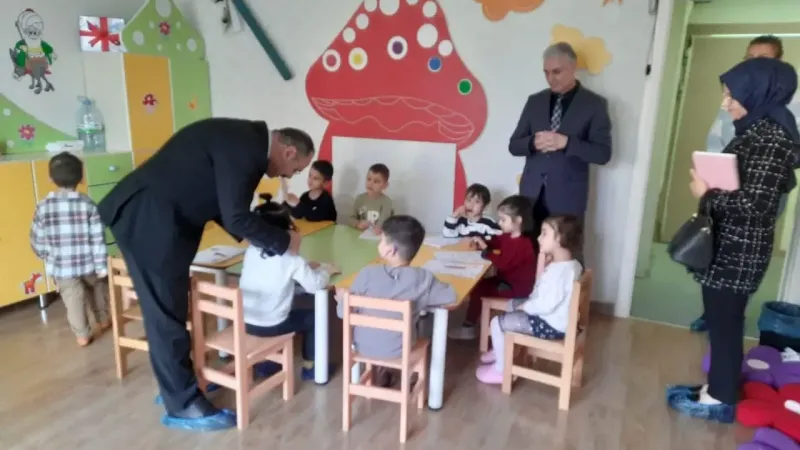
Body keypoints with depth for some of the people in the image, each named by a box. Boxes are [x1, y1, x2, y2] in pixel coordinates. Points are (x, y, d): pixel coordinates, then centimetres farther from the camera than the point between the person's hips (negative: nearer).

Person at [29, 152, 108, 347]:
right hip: (88, 263, 0)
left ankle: (82, 335, 19)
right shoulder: (88, 204, -13)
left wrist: (45, 255, 20)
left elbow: (37, 240, 0)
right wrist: (102, 266, -6)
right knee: (98, 288, 25)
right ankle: (103, 319, 40)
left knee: (74, 300, 12)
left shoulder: (43, 207, -9)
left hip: (61, 266, 0)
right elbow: (98, 239, -12)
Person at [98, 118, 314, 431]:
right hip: (148, 219, -10)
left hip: (163, 218, 10)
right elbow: (236, 217, -24)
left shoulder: (246, 141, 10)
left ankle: (175, 384, 33)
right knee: (166, 312, 0)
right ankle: (183, 405, 14)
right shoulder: (242, 146, -21)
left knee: (171, 307, 17)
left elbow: (221, 205, 17)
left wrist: (248, 234, 8)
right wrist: (284, 242, -11)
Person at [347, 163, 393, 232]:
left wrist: (379, 228, -42)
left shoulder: (386, 201, -5)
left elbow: (384, 219, -20)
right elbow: (350, 219, 9)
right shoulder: (360, 199, 6)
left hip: (378, 235, -2)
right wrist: (358, 224, -12)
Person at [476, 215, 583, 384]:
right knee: (512, 304, 26)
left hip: (551, 324, -11)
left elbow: (547, 304, -32)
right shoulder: (572, 263, 3)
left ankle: (501, 369, 9)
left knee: (497, 323, -8)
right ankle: (502, 350, 38)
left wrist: (525, 306, -15)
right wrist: (544, 269, 0)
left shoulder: (559, 270, -31)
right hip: (554, 317, 11)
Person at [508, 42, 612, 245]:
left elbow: (603, 154, -7)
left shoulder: (594, 104, -1)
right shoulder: (535, 101, 9)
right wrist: (533, 143, -13)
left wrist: (565, 142, -21)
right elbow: (514, 145, 9)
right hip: (531, 194, 3)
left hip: (567, 198, -3)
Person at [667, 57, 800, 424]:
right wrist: (710, 186, 2)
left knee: (725, 323, 3)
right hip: (727, 246, 9)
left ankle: (721, 401, 19)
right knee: (720, 321, 17)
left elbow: (754, 203, -25)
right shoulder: (755, 131, 11)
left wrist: (706, 193, -14)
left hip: (738, 252, -9)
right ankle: (716, 388, 31)